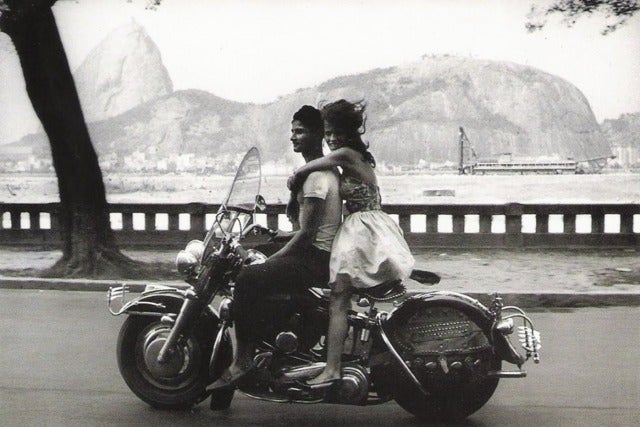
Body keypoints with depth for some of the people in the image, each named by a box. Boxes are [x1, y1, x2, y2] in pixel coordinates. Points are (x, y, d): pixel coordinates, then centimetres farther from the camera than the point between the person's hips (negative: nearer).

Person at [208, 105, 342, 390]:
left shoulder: (314, 174, -16)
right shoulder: (327, 169, 18)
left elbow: (307, 232, -20)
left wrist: (273, 259, -13)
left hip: (316, 257, -11)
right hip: (324, 252, 11)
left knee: (248, 279, -22)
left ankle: (243, 359, -19)